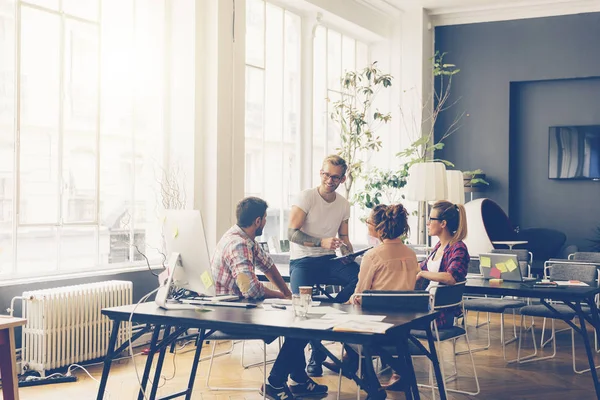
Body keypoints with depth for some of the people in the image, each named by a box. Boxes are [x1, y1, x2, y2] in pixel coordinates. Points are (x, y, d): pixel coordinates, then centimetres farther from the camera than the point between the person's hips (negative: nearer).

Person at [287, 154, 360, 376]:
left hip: (329, 260, 4)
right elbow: (292, 233, -13)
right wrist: (321, 242, -26)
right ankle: (315, 356, -9)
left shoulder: (344, 204, 10)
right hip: (302, 260, -4)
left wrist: (349, 253, -4)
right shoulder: (306, 197, -6)